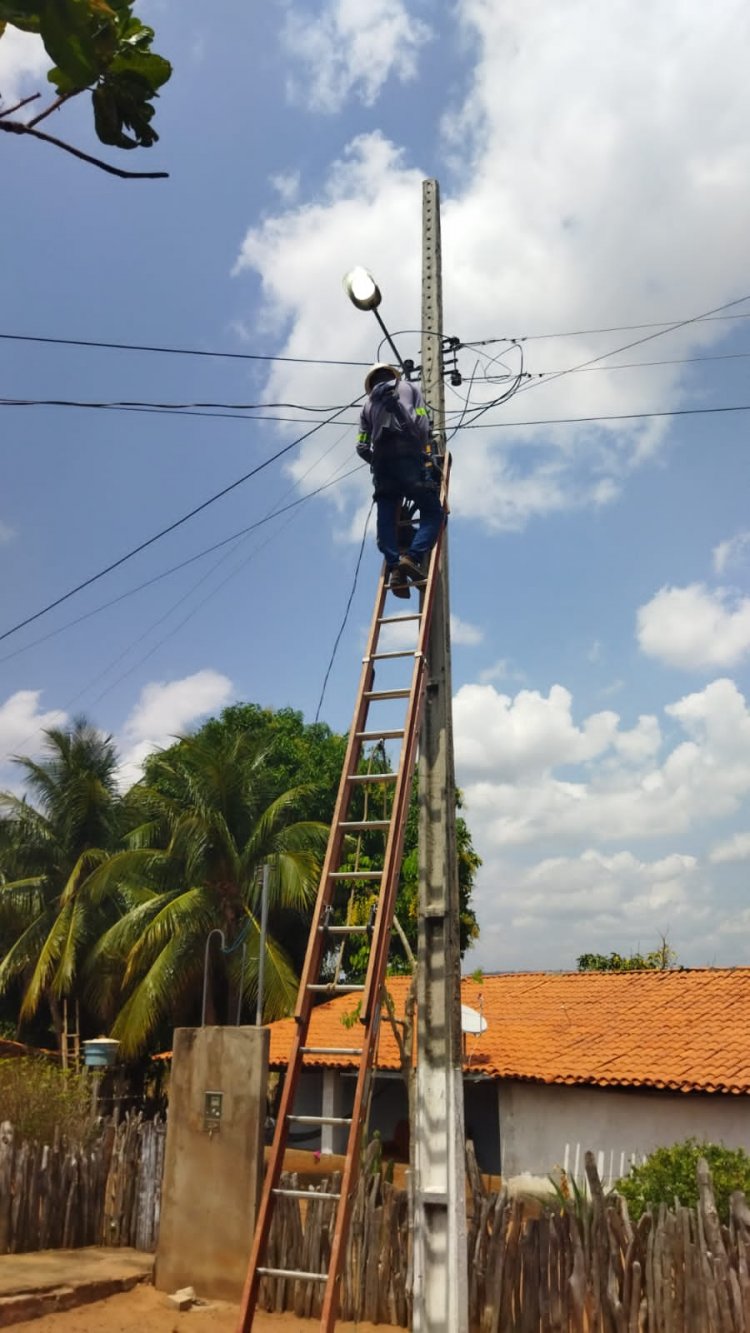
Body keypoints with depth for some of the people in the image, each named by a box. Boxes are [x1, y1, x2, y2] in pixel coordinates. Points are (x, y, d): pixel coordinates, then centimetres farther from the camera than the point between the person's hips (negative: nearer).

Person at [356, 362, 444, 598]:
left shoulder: (368, 403, 24)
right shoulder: (408, 387, 18)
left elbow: (362, 447, 16)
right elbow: (422, 426, 4)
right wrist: (425, 455, 17)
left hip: (381, 462, 3)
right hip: (409, 458, -3)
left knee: (386, 520, 1)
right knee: (432, 512, -3)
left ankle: (394, 568, -18)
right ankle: (413, 556, -25)